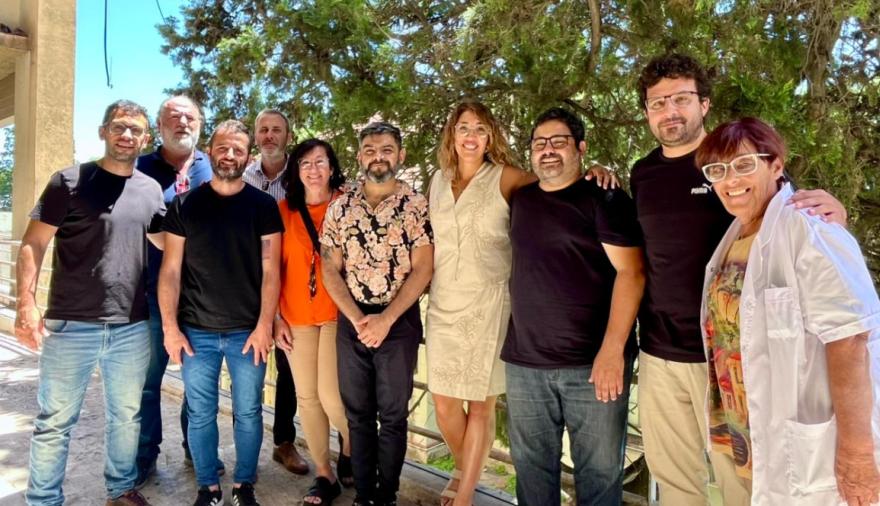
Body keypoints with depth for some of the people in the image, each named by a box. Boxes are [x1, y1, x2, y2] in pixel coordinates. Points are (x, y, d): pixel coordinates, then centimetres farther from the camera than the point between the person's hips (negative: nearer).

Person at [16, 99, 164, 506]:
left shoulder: (151, 190, 7)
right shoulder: (70, 180, -4)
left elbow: (169, 242, 18)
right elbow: (32, 244, -5)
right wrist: (26, 303, -15)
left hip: (132, 328, 4)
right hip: (71, 325, -3)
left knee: (127, 416, 16)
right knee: (55, 422, 8)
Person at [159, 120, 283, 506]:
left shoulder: (263, 206, 2)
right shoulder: (184, 205, 4)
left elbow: (270, 270, -2)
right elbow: (170, 269, 2)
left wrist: (264, 326, -8)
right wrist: (170, 326, -4)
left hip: (248, 331, 0)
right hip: (196, 331, 1)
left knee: (248, 413, 8)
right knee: (200, 414, 9)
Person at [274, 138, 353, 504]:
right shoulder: (284, 210, 6)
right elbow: (274, 267, 6)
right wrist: (276, 317, 2)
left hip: (336, 313, -3)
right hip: (296, 317, 3)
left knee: (330, 396, -5)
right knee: (307, 397, 7)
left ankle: (351, 449, 27)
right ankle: (324, 474, 23)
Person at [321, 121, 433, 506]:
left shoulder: (416, 206, -4)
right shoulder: (340, 207, 4)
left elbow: (423, 269, -9)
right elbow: (330, 269, 2)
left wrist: (385, 319, -16)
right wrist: (357, 318, -11)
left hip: (399, 322, -2)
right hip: (351, 322, 3)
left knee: (393, 416, 8)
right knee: (358, 414, 12)